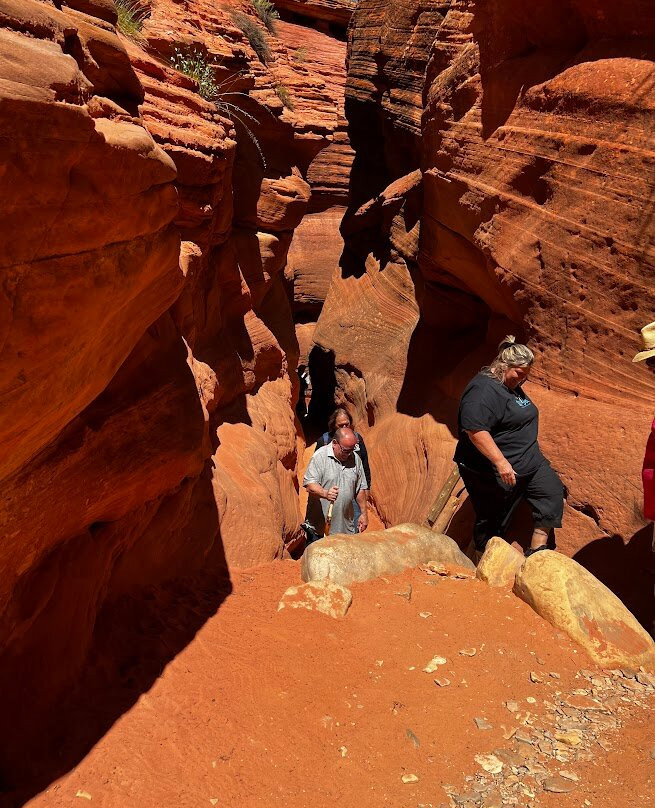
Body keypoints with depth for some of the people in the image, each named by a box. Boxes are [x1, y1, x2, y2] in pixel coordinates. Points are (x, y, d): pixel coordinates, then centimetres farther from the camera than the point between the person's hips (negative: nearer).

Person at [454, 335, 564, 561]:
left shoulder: (512, 385, 11)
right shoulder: (483, 390, -22)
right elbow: (475, 430, -32)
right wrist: (501, 462, -33)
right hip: (493, 472, -10)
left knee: (553, 493, 5)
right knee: (492, 523, 3)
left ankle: (536, 552, 11)